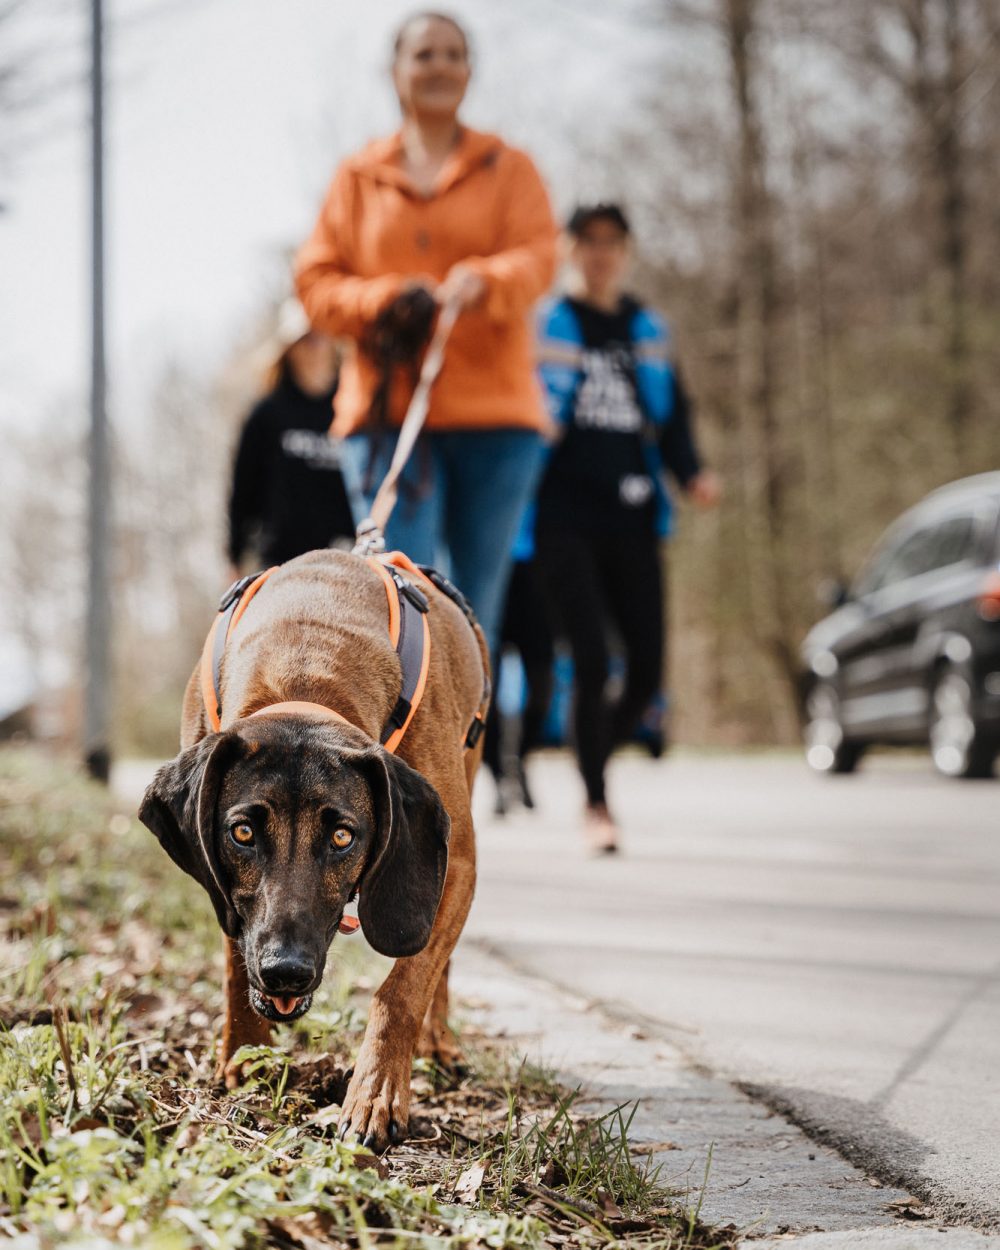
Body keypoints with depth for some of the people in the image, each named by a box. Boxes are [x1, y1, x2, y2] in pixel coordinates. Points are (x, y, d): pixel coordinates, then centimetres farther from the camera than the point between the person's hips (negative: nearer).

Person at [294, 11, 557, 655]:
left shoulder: (509, 168, 13)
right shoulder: (358, 178, 15)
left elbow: (539, 256, -3)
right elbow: (316, 281, 10)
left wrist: (484, 281, -24)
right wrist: (383, 300, -10)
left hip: (493, 410, 0)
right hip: (387, 410, 0)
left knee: (476, 601, 3)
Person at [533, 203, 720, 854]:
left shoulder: (649, 331, 14)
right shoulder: (545, 325, 3)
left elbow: (672, 417, 15)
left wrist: (693, 472, -4)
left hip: (630, 521, 4)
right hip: (564, 519, -4)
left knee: (647, 672, 0)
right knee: (592, 661, -12)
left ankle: (597, 757, 29)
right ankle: (597, 802, 2)